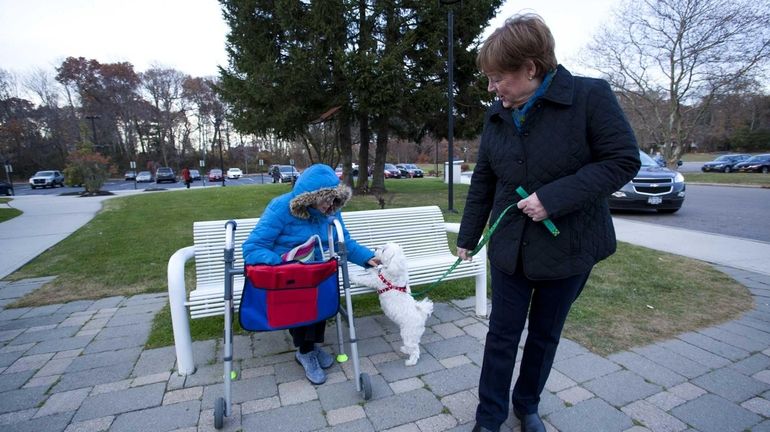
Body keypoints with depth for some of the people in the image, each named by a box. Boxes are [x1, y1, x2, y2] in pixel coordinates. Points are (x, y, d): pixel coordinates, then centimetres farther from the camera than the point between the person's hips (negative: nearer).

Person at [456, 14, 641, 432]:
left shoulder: (590, 95, -11)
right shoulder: (497, 114, 2)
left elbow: (624, 160, -12)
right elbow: (483, 181, 7)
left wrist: (554, 197, -24)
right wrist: (467, 236, 10)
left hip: (568, 246, -2)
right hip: (509, 247, 3)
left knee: (545, 335, 17)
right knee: (502, 334, 10)